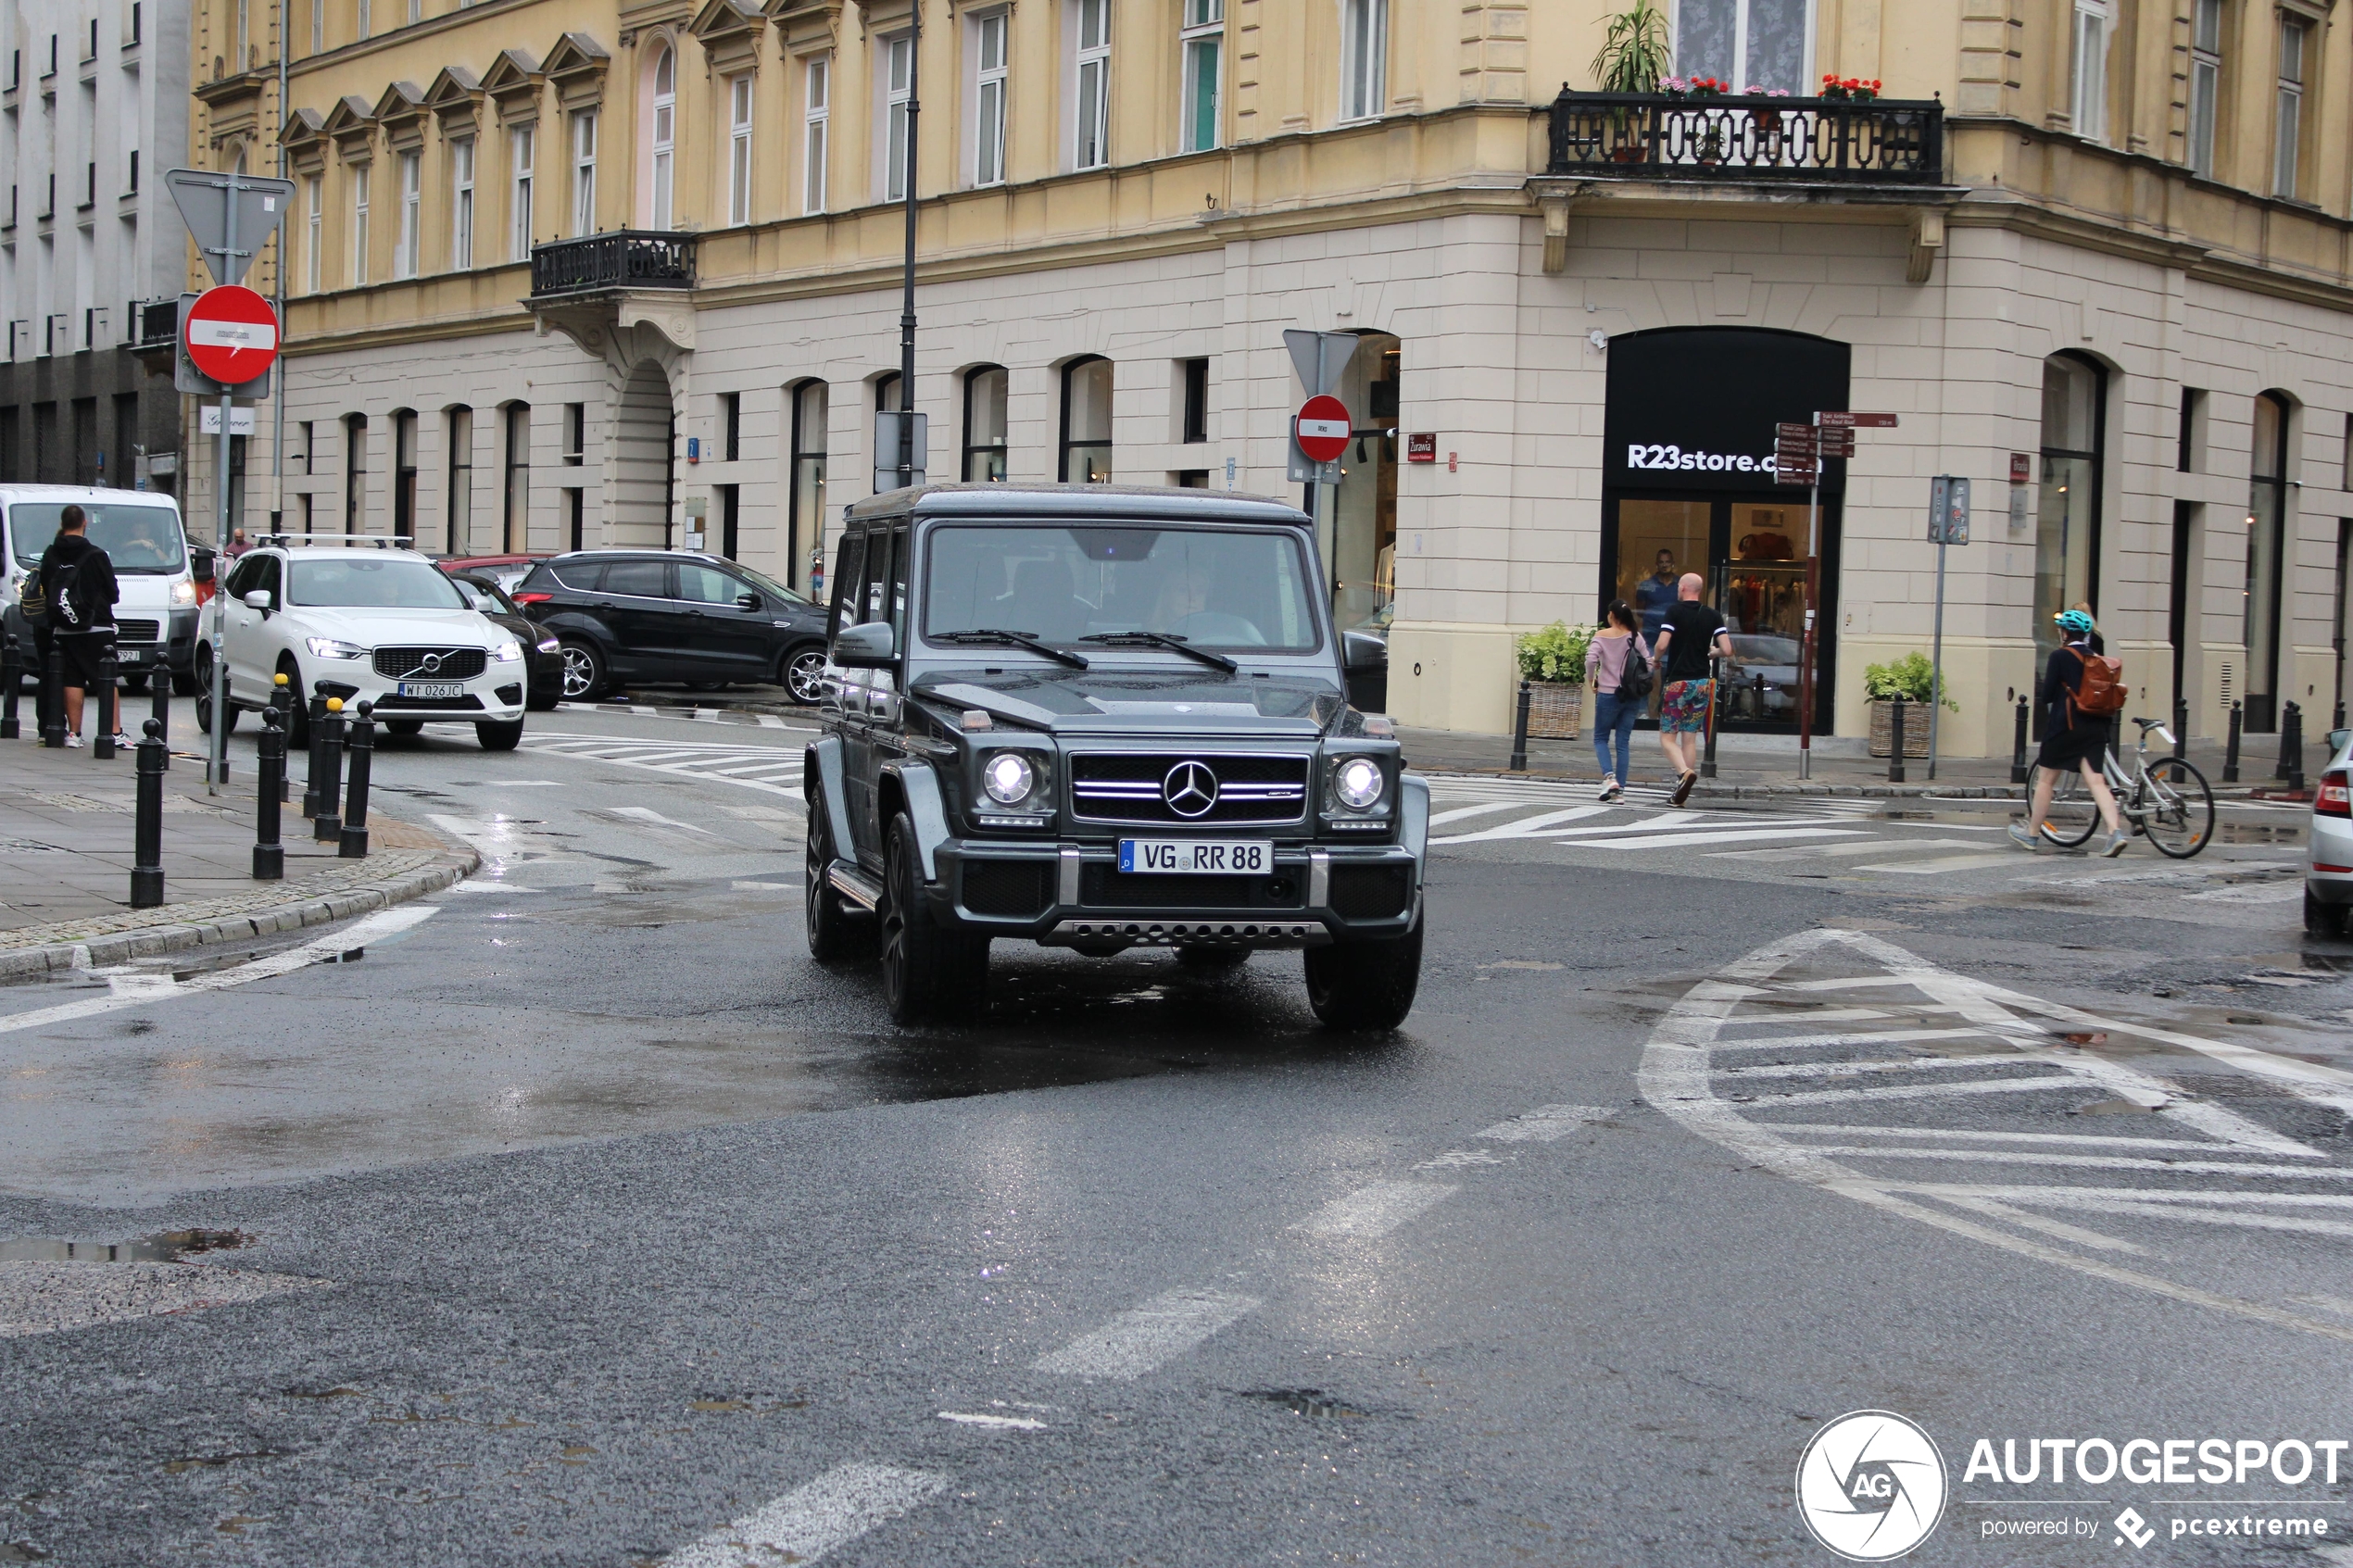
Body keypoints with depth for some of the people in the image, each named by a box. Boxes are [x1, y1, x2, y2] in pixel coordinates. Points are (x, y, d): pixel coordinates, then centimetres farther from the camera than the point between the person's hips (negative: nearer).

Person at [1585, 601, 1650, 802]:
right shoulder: (1636, 637, 2)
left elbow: (1591, 659, -18)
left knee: (1601, 738, 11)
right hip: (1632, 696, 3)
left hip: (1608, 693, -3)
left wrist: (1590, 680, -4)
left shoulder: (1602, 636, -5)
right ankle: (1620, 789, 4)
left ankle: (1609, 776, -12)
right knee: (1624, 742, 7)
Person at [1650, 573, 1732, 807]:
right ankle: (1681, 791, 8)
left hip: (1677, 682, -4)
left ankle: (1685, 771, -26)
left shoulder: (1674, 611, -7)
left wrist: (1656, 660, 3)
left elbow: (1661, 645, -18)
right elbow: (1727, 651, -3)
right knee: (1690, 738, 9)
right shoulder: (1713, 616, 4)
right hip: (1702, 681, 4)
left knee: (1667, 737, 1)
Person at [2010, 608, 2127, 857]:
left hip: (2066, 726, -5)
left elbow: (2047, 695, -10)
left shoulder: (2060, 656, -8)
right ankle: (2115, 831, -18)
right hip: (2095, 728, 5)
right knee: (2096, 782, 0)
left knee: (2045, 780, 8)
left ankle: (2030, 833, 19)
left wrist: (2039, 696, 11)